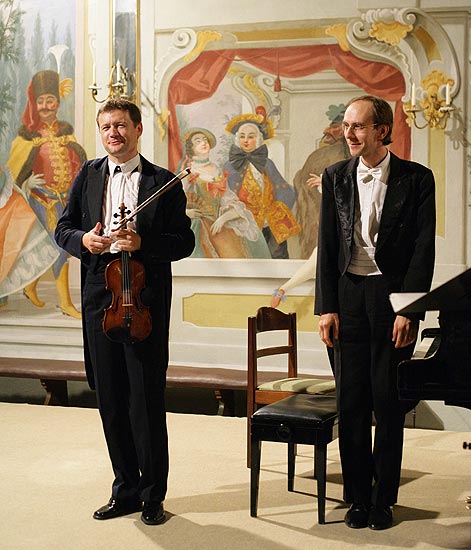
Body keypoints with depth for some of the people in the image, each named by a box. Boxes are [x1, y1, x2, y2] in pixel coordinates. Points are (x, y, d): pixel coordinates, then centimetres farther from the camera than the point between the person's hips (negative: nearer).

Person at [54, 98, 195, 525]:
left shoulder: (163, 182, 2)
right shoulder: (89, 175, 13)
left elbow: (184, 241, -1)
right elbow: (63, 228, 13)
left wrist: (142, 243, -17)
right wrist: (83, 240, -8)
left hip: (146, 298, -4)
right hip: (99, 298, 4)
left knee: (147, 400, -1)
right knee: (110, 399, 10)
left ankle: (153, 495, 14)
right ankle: (125, 490, 24)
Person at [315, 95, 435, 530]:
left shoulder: (416, 178, -1)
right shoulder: (336, 177, 7)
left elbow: (423, 248, -4)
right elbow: (327, 246, 6)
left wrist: (409, 310, -11)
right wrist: (326, 307, 0)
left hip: (392, 293, -2)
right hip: (349, 295, 2)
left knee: (389, 403, 3)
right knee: (352, 402, 5)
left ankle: (383, 499, 16)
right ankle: (357, 497, 17)